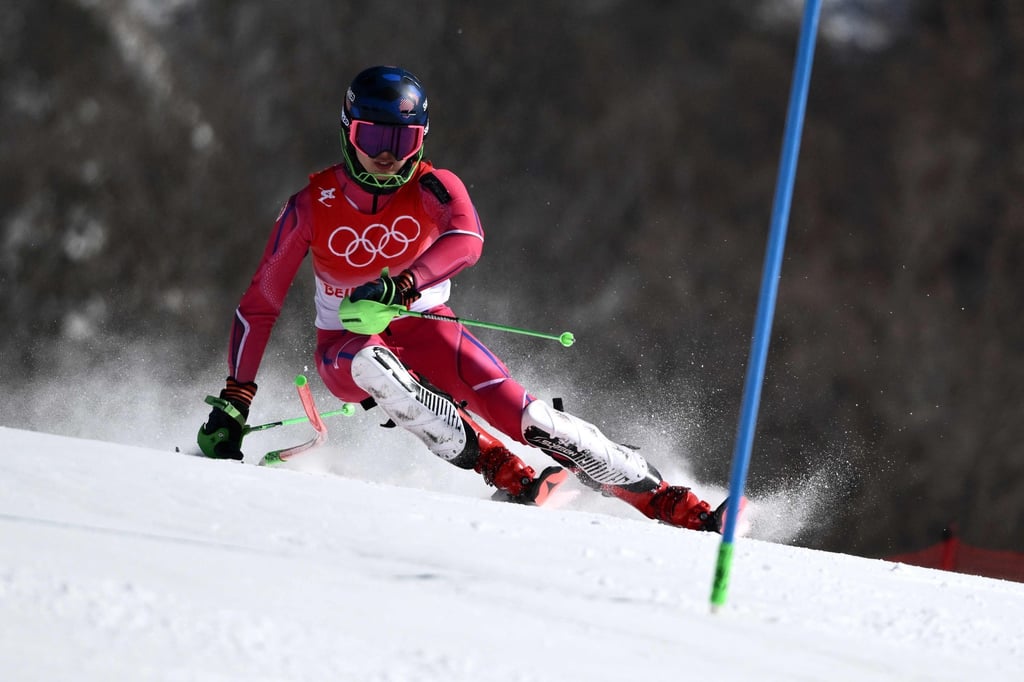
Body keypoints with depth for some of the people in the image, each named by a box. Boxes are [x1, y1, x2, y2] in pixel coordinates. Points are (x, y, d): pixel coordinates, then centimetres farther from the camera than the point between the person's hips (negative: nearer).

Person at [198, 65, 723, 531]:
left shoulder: (433, 188, -12)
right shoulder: (311, 207, -11)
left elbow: (467, 240, -35)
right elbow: (259, 305, -4)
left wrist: (398, 287, -51)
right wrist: (233, 401, -10)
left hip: (424, 329, 0)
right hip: (346, 346, 0)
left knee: (522, 415, -20)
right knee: (374, 366, -37)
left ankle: (680, 507, -16)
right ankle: (508, 476, -33)